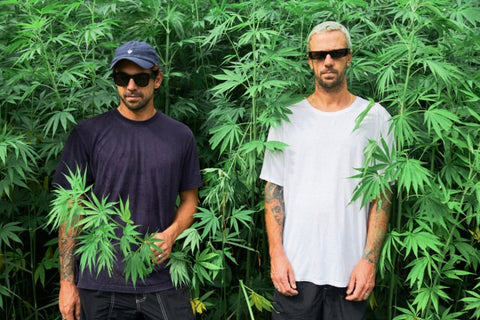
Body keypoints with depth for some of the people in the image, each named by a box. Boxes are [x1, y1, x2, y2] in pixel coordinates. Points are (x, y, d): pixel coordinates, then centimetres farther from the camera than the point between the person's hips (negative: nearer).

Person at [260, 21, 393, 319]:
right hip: (294, 269, 1)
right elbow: (273, 189, 5)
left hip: (351, 272, 0)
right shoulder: (287, 118, 5)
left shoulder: (375, 118, 2)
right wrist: (276, 253, -3)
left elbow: (381, 194, 1)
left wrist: (369, 260, -6)